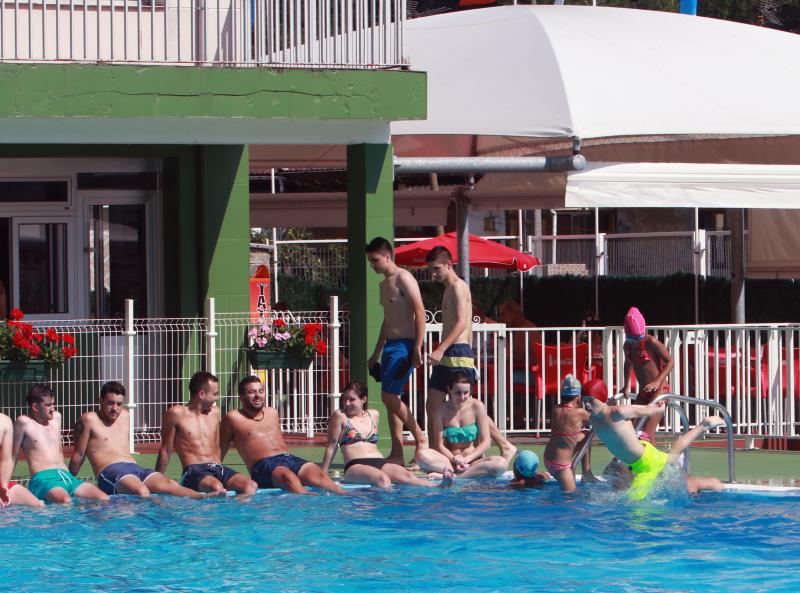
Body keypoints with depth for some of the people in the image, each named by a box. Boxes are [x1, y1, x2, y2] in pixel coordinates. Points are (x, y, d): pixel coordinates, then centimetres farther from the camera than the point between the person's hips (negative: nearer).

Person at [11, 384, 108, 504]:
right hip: (43, 479, -7)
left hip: (66, 476, 7)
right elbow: (13, 456, 3)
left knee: (104, 499, -18)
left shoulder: (56, 417, 20)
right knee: (66, 502, -39)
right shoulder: (24, 423, 1)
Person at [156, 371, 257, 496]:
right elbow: (166, 451, 4)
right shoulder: (177, 414, 1)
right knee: (218, 489, -40)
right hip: (194, 471, -6)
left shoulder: (214, 413, 19)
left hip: (218, 468, 6)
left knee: (251, 486, -25)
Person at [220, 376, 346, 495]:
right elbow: (220, 450, 12)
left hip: (290, 459, 6)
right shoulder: (233, 418, 9)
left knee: (317, 474, -26)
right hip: (264, 465, -6)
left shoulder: (272, 413, 26)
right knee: (289, 477, -39)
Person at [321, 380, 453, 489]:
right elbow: (332, 446, 8)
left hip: (380, 462, 3)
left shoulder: (373, 415, 22)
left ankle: (440, 487, -52)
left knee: (406, 476, -27)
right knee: (382, 479, -38)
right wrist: (323, 475, 7)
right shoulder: (340, 416, 7)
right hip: (355, 466, -3)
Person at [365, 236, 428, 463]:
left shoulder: (403, 279, -10)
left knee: (389, 395, -14)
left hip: (404, 345, -10)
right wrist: (376, 353, 26)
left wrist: (417, 348, -22)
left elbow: (420, 313, -16)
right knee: (391, 398, 5)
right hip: (389, 345, 10)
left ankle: (420, 438, -4)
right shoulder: (384, 284, 19)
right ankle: (397, 453, 6)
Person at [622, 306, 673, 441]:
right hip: (643, 392, 7)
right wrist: (626, 386, 16)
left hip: (659, 390, -7)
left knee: (648, 432, -15)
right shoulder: (628, 346, 4)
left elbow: (669, 361, -11)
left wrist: (658, 381, -21)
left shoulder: (651, 343, -15)